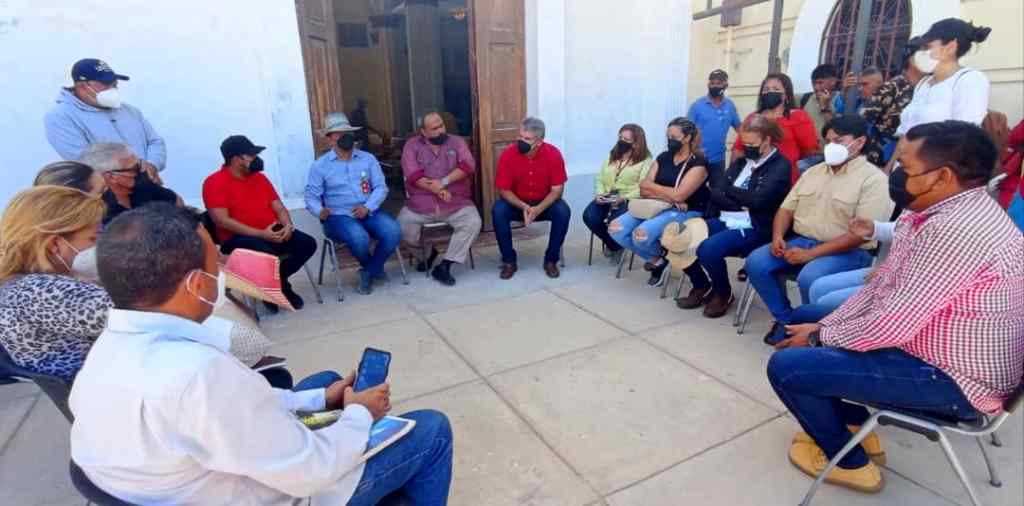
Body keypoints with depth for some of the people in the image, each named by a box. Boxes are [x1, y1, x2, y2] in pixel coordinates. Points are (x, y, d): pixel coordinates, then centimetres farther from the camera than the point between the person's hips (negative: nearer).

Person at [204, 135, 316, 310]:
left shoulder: (260, 177, 14)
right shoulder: (214, 183, -6)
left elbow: (279, 207, 14)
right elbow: (222, 221, -16)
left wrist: (288, 225, -10)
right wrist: (261, 234, -22)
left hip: (272, 232, 6)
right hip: (238, 238, -6)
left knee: (308, 243, -15)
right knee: (266, 253, -37)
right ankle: (282, 288, -5)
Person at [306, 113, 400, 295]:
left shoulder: (368, 159, 10)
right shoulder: (320, 165, 4)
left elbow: (381, 187, 3)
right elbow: (311, 196, 1)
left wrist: (368, 207, -15)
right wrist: (320, 211, -23)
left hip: (369, 212, 3)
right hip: (338, 216, -2)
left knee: (393, 231, -27)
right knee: (360, 238, -35)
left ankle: (369, 272, -3)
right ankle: (375, 268, 1)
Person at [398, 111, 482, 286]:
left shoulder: (456, 142, 8)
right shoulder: (412, 145, 5)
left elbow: (468, 165, -9)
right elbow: (413, 175, -9)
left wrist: (444, 182, -20)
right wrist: (437, 190, -18)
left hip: (456, 202, 0)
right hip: (420, 203, 0)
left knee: (473, 223, -26)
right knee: (402, 227, -21)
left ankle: (444, 266, -16)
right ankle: (426, 254, 12)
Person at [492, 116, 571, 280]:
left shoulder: (553, 154, -19)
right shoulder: (507, 154, -18)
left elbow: (557, 189, -15)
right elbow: (503, 190, -13)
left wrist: (538, 209, -30)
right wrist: (523, 207, -30)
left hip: (544, 203, 0)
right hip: (516, 203, 0)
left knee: (563, 211, -29)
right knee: (498, 211, -29)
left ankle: (551, 260, -10)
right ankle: (509, 261, -13)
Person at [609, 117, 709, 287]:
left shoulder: (698, 163, -8)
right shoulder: (663, 157, 11)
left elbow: (678, 195, -19)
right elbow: (643, 190, 3)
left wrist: (652, 187, -4)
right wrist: (667, 195, -14)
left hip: (684, 213, -7)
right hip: (656, 207, 7)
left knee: (641, 234, -33)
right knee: (616, 229, -15)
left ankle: (660, 257, 4)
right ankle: (657, 260, 2)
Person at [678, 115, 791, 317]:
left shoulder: (780, 166, -3)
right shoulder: (740, 162, 16)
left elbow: (758, 200, -17)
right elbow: (716, 193, 4)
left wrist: (729, 190, -3)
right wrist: (743, 203, -11)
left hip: (754, 229, -7)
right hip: (725, 221, 7)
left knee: (708, 248, -31)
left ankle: (723, 294, -2)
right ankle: (701, 286, 9)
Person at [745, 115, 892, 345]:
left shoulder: (873, 179, -7)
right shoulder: (813, 171, 15)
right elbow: (787, 208, 15)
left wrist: (811, 253, -22)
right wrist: (778, 236, -7)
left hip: (848, 251, -6)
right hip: (800, 241, 6)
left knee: (809, 278, -35)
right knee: (756, 262, -16)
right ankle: (786, 319, 0)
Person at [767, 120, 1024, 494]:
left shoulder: (956, 230, -29)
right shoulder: (950, 211, 4)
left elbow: (891, 324, -28)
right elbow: (881, 287, 7)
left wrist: (820, 337, -12)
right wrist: (821, 326, 1)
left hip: (952, 382, -10)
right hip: (936, 351, 10)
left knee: (786, 365, -15)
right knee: (798, 326, 14)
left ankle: (850, 461, 10)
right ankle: (855, 426, 25)